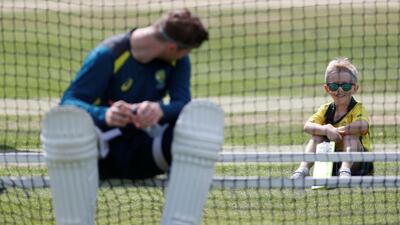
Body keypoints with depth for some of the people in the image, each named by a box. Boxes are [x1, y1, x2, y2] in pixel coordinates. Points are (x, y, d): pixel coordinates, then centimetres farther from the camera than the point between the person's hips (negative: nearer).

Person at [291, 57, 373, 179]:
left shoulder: (358, 108, -7)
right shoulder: (326, 109, 6)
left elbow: (363, 126, -32)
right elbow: (307, 126, -12)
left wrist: (336, 130, -26)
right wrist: (326, 130, -31)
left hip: (356, 164, -4)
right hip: (331, 165, 4)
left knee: (350, 135, -27)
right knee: (317, 136, -13)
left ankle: (345, 171, -46)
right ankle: (303, 169, -25)